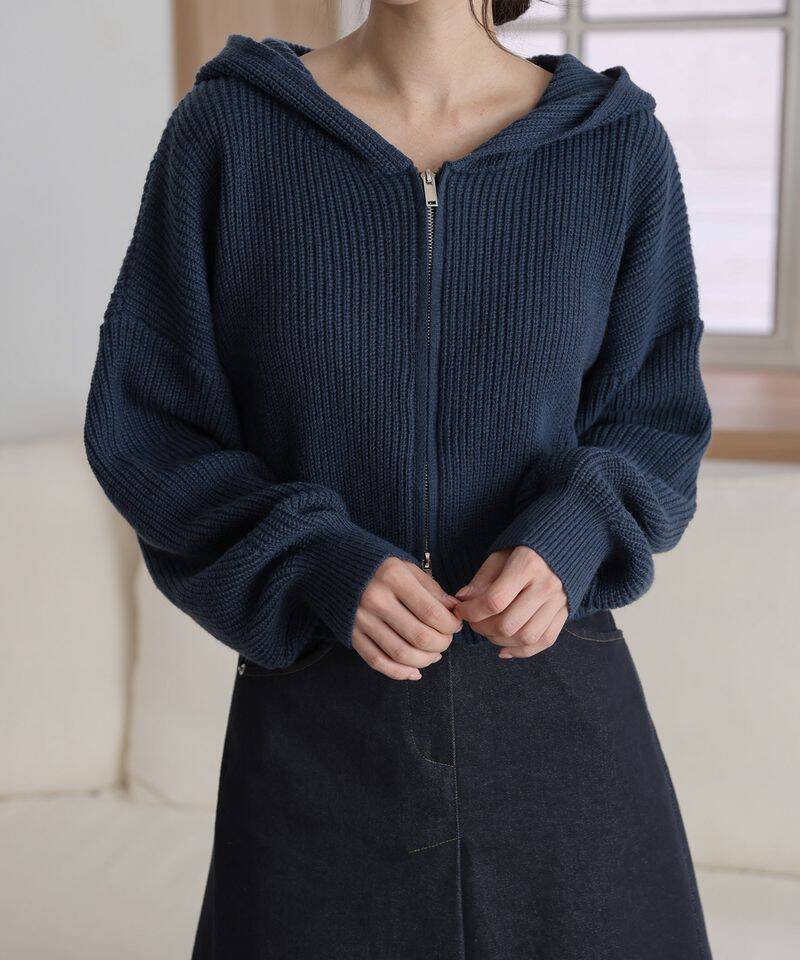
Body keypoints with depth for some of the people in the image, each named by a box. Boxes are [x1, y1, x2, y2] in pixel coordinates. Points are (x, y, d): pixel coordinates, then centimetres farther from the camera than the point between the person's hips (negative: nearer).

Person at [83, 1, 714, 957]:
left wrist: (571, 540, -16)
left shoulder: (619, 142, -2)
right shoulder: (224, 127, -5)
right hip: (317, 724, 0)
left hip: (557, 707, 1)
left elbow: (659, 419, 5)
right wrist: (318, 561, -18)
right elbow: (141, 424, -2)